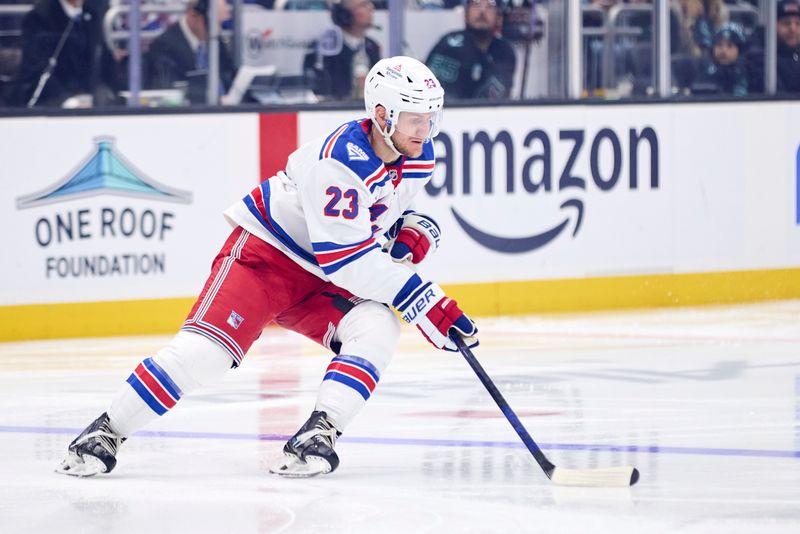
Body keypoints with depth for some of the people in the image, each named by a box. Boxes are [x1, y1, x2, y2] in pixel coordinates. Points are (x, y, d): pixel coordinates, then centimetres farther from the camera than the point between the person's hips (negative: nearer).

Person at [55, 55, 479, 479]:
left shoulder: (419, 157, -5)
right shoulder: (340, 160, -30)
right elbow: (348, 259, -35)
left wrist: (412, 230, -7)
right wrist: (427, 304, -36)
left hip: (322, 283, 7)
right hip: (266, 252, -7)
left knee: (377, 328, -22)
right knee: (205, 348, -20)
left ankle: (320, 432, -25)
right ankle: (107, 432, -8)